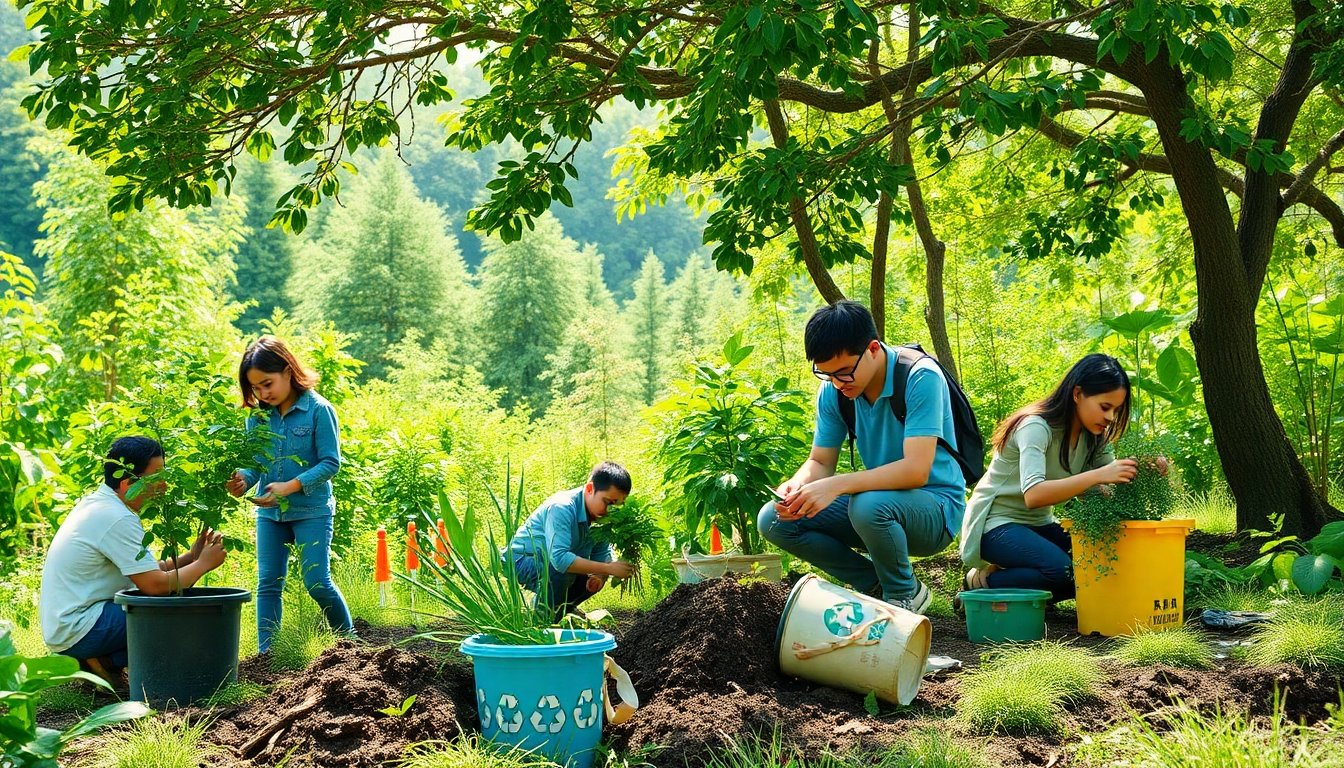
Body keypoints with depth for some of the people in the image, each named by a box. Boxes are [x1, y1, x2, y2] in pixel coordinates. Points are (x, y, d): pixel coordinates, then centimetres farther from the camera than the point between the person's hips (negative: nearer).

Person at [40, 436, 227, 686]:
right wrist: (203, 564, -6)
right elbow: (155, 584, -20)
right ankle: (107, 662, -6)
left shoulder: (96, 503, 11)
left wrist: (189, 557, 6)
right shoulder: (118, 519, -19)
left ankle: (101, 659, 8)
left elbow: (144, 571, 15)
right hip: (78, 631, -10)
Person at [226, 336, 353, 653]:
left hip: (312, 510, -5)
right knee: (268, 583, 4)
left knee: (317, 582, -6)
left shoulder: (318, 410, -12)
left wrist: (291, 486, -24)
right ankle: (265, 654, 9)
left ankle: (349, 641, 13)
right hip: (269, 512, 5)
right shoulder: (259, 415, 2)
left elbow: (330, 462, -14)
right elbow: (252, 460, 2)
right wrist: (243, 479, -21)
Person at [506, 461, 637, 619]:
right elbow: (559, 558, -43)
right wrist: (609, 569, -43)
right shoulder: (562, 508, -32)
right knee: (563, 570, -33)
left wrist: (600, 576, -25)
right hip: (521, 560, -8)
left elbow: (603, 554, -1)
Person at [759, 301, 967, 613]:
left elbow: (916, 470, -31)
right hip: (880, 497, 6)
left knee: (870, 505, -38)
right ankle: (877, 587, 1)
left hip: (935, 508, -6)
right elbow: (820, 462, 2)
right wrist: (797, 486, -22)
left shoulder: (920, 378, -23)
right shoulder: (833, 390, -5)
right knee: (773, 520, -8)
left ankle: (905, 594, -7)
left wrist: (836, 485, -40)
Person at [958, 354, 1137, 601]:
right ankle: (982, 583, -9)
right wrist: (1099, 475, -44)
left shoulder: (1093, 436, 2)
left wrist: (1140, 473, -22)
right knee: (1064, 570, -31)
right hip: (997, 523, -8)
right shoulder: (1037, 427, -22)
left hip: (1039, 524, 8)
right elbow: (1033, 494, -37)